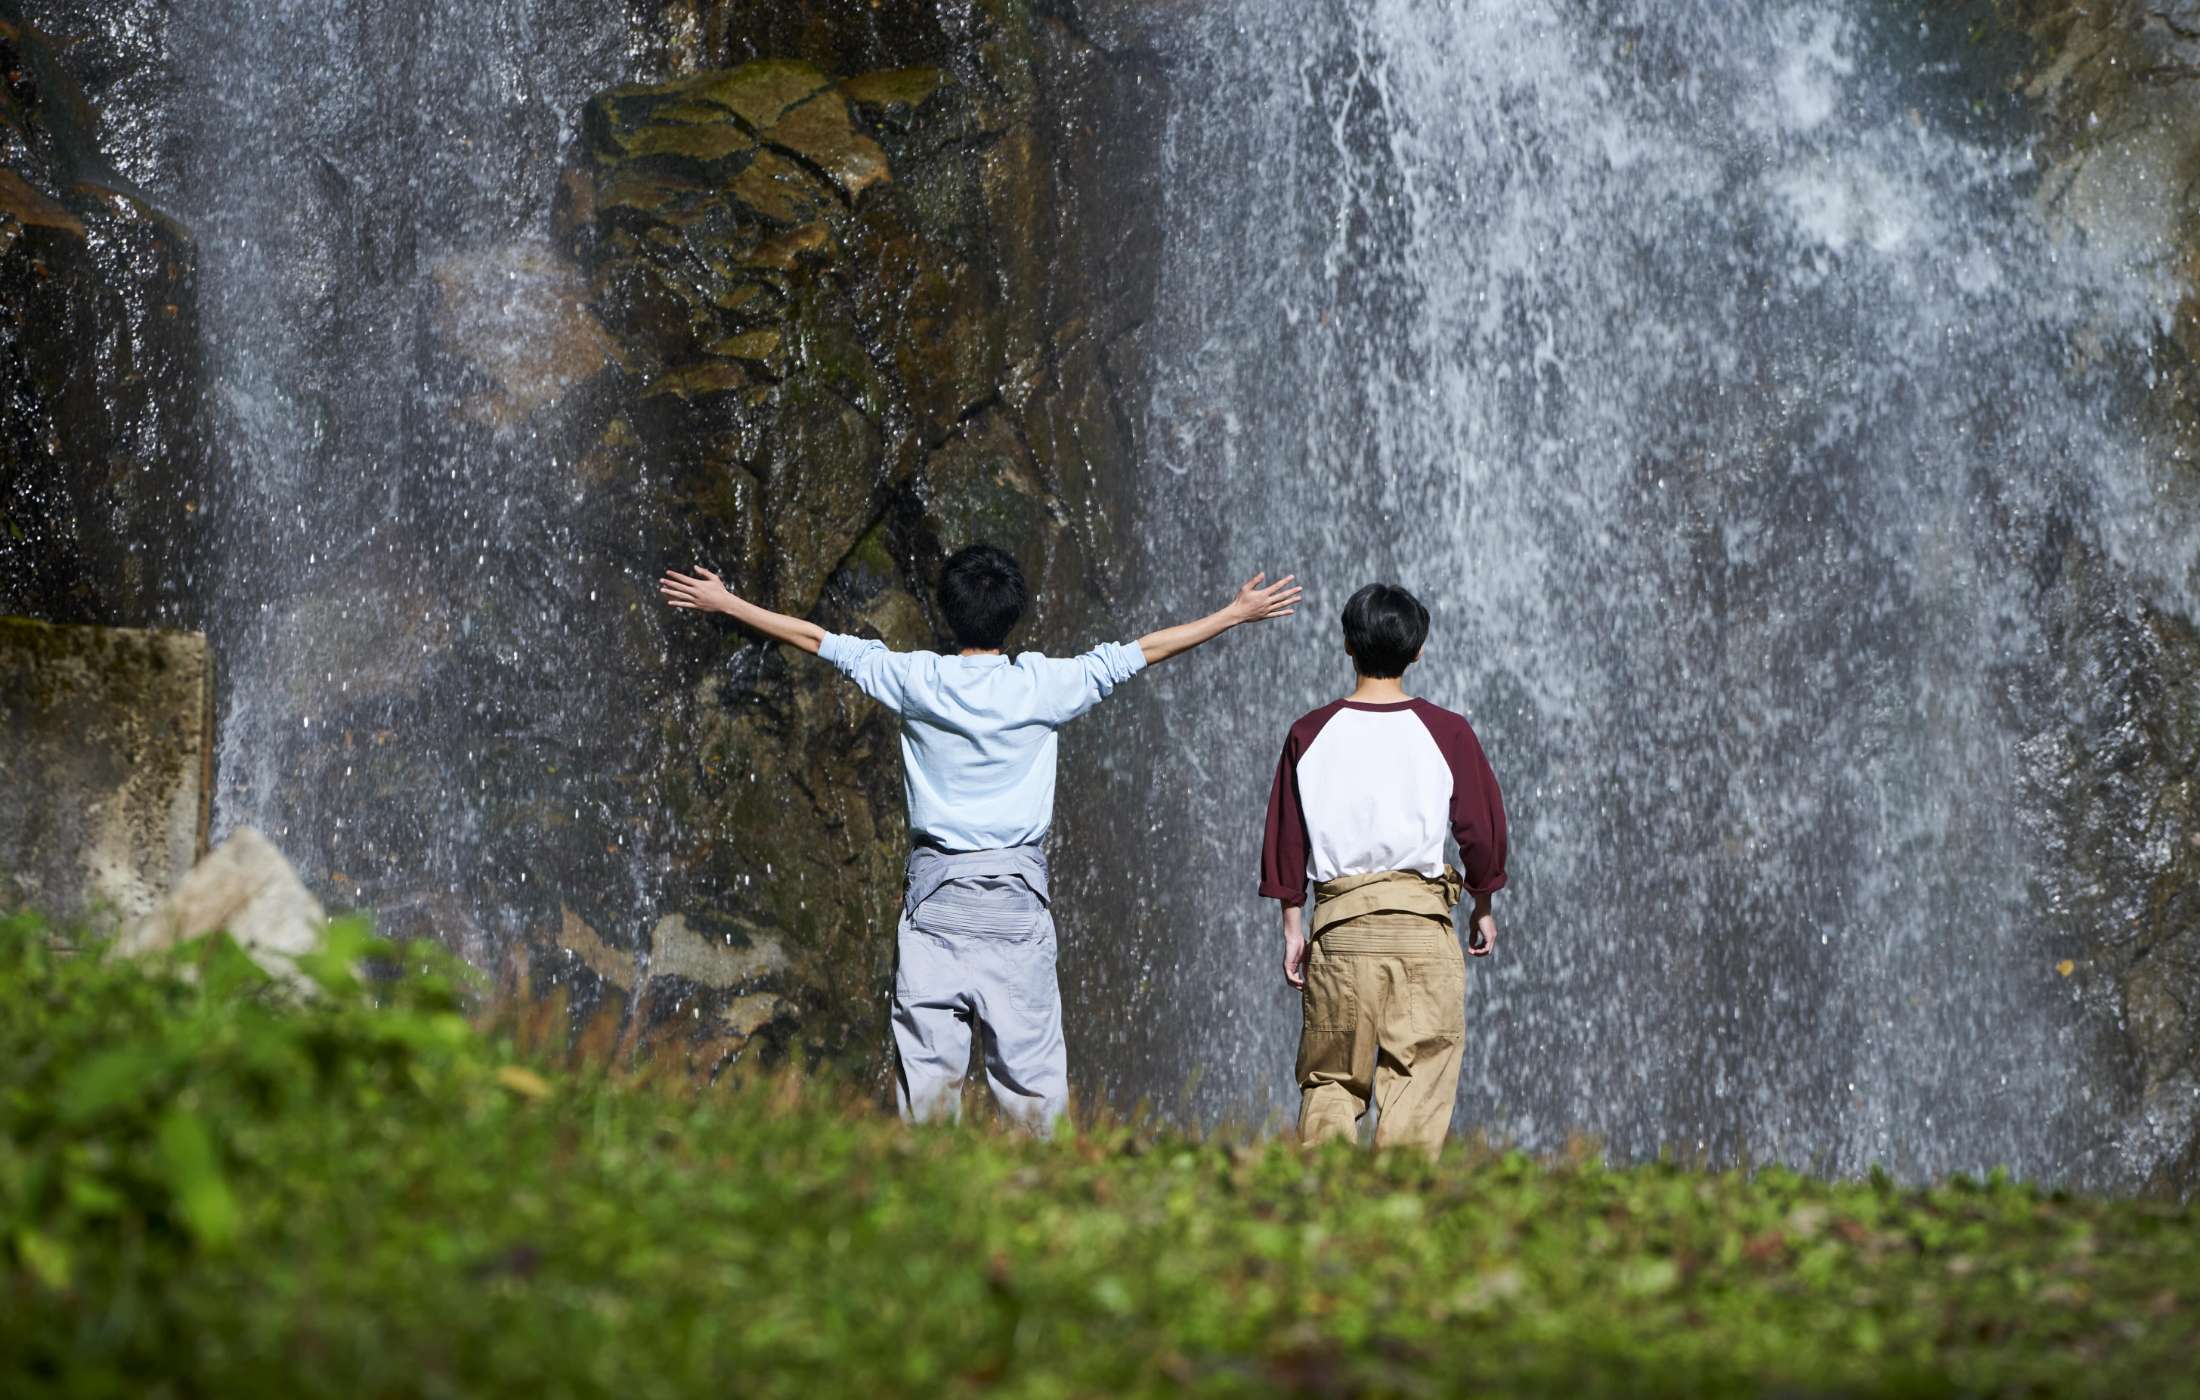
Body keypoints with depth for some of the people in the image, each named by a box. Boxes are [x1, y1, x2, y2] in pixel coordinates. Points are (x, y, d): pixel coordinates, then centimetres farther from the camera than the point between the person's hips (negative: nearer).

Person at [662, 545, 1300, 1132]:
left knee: (926, 1058, 2)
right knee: (1028, 1058, 0)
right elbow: (1140, 651, 5)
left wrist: (724, 603, 20)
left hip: (932, 892, 1)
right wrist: (1237, 614, 16)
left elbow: (819, 640, 9)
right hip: (1015, 894, -1)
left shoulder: (916, 680, -1)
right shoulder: (1042, 686, -4)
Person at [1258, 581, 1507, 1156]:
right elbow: (1482, 829, 2)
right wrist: (1483, 907, 17)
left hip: (1339, 921, 2)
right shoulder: (1446, 733, -2)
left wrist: (1293, 924, 14)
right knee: (1418, 1076, -1)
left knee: (1330, 1081, 8)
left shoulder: (1310, 734, 4)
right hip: (1422, 921, -2)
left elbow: (1285, 836, 6)